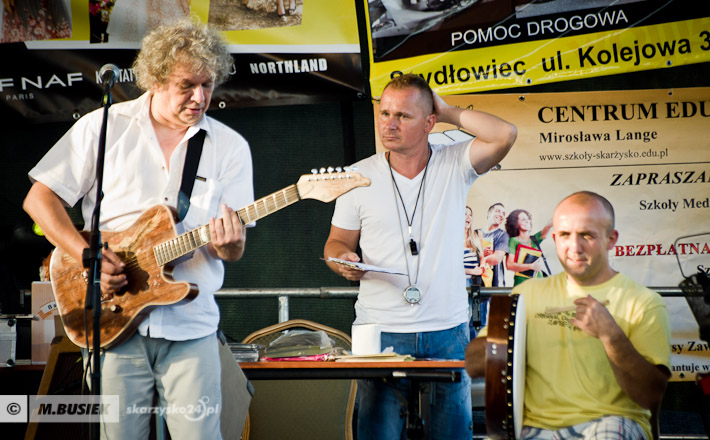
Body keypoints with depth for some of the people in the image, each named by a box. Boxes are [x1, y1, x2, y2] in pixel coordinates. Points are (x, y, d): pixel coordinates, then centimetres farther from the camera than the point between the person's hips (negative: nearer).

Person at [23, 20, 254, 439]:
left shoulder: (230, 147, 6)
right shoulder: (103, 127, 1)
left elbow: (235, 249, 6)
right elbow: (39, 198, 2)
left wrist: (229, 245, -19)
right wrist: (89, 256, -11)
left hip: (190, 326, 1)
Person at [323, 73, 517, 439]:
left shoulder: (453, 165, 1)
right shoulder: (361, 175, 4)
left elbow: (504, 135, -15)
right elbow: (337, 243, 12)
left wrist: (449, 112, -6)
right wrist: (344, 261, -11)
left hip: (447, 331, 0)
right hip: (380, 331, 0)